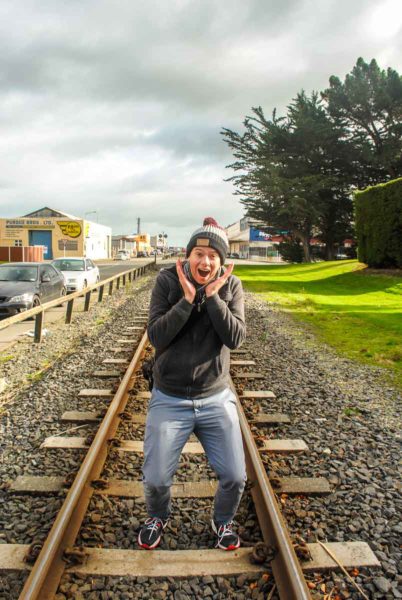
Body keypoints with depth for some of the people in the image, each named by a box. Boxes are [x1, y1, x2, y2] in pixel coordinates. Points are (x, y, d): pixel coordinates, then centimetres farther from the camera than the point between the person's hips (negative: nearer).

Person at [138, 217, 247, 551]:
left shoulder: (231, 286, -3)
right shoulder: (167, 281, -8)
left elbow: (235, 338, -13)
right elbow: (157, 336, -15)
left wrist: (213, 296, -21)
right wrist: (187, 298, -23)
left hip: (216, 398, 1)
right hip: (169, 400, -1)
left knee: (235, 477, 2)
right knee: (155, 479, 3)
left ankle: (223, 521, 38)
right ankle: (158, 517, 41)